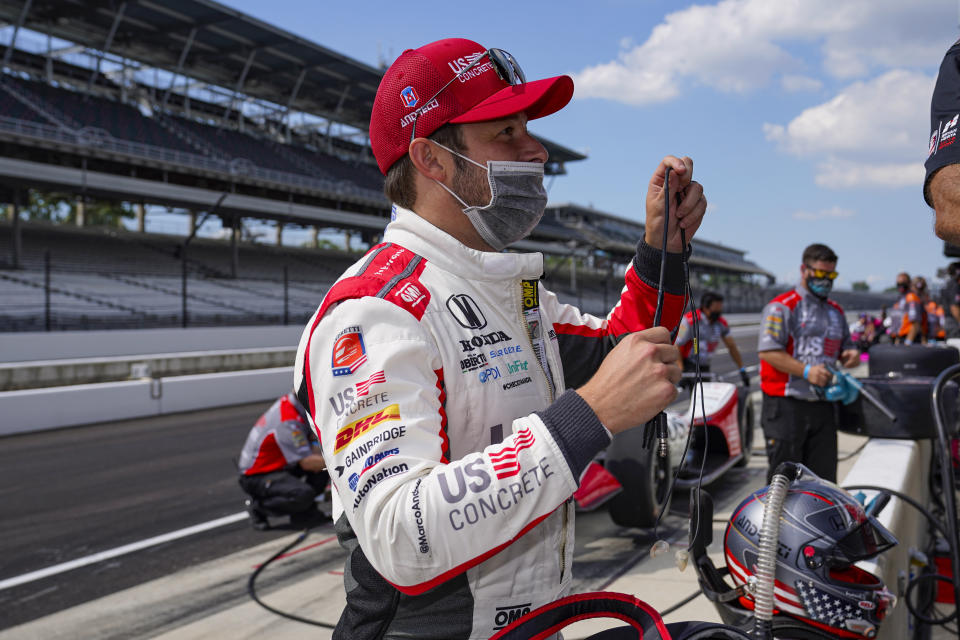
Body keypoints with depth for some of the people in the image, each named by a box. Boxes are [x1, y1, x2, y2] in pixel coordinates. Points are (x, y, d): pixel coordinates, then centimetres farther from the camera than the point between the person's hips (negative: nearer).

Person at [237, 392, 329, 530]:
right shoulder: (288, 422, -28)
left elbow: (312, 437, 11)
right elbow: (306, 462, -29)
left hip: (279, 465, 10)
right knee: (304, 494, -31)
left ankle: (303, 511, 6)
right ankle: (258, 506, -5)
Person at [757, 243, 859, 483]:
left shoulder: (836, 312, 20)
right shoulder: (781, 307, -4)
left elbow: (844, 347, 28)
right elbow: (767, 351, -13)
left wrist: (850, 356, 3)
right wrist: (806, 371, -21)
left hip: (823, 407, 7)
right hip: (786, 406, -7)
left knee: (824, 477, 8)